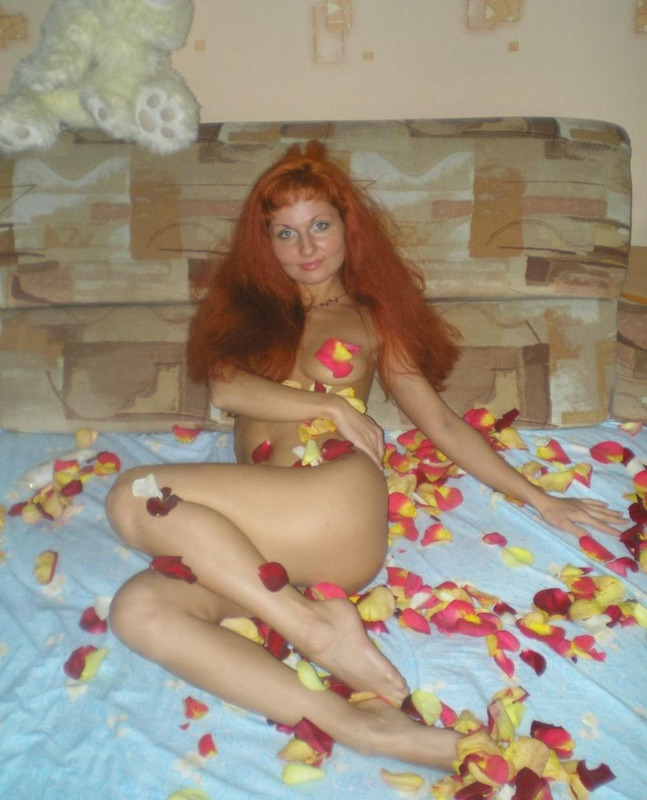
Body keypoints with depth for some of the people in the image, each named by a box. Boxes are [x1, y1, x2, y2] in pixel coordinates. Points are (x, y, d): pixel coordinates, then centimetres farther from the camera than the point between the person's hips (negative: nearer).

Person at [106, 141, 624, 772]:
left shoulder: (371, 316, 22)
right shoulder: (244, 306, 26)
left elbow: (441, 422, 18)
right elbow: (225, 389, 6)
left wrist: (539, 499, 13)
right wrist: (330, 405, -2)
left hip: (336, 507, -3)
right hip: (262, 540, 4)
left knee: (132, 497, -22)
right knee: (138, 610, -26)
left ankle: (316, 624, -21)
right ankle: (356, 727, -31)